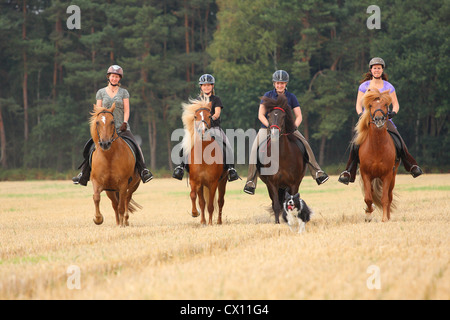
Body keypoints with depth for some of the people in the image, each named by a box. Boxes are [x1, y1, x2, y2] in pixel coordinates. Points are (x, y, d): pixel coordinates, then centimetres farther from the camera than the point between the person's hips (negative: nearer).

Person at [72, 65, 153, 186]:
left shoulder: (124, 92, 9)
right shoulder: (101, 92, 10)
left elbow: (126, 110, 4)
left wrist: (124, 123, -11)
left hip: (121, 128, -1)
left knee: (135, 147, -20)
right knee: (92, 148, -11)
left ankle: (143, 170, -11)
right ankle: (84, 174, 2)